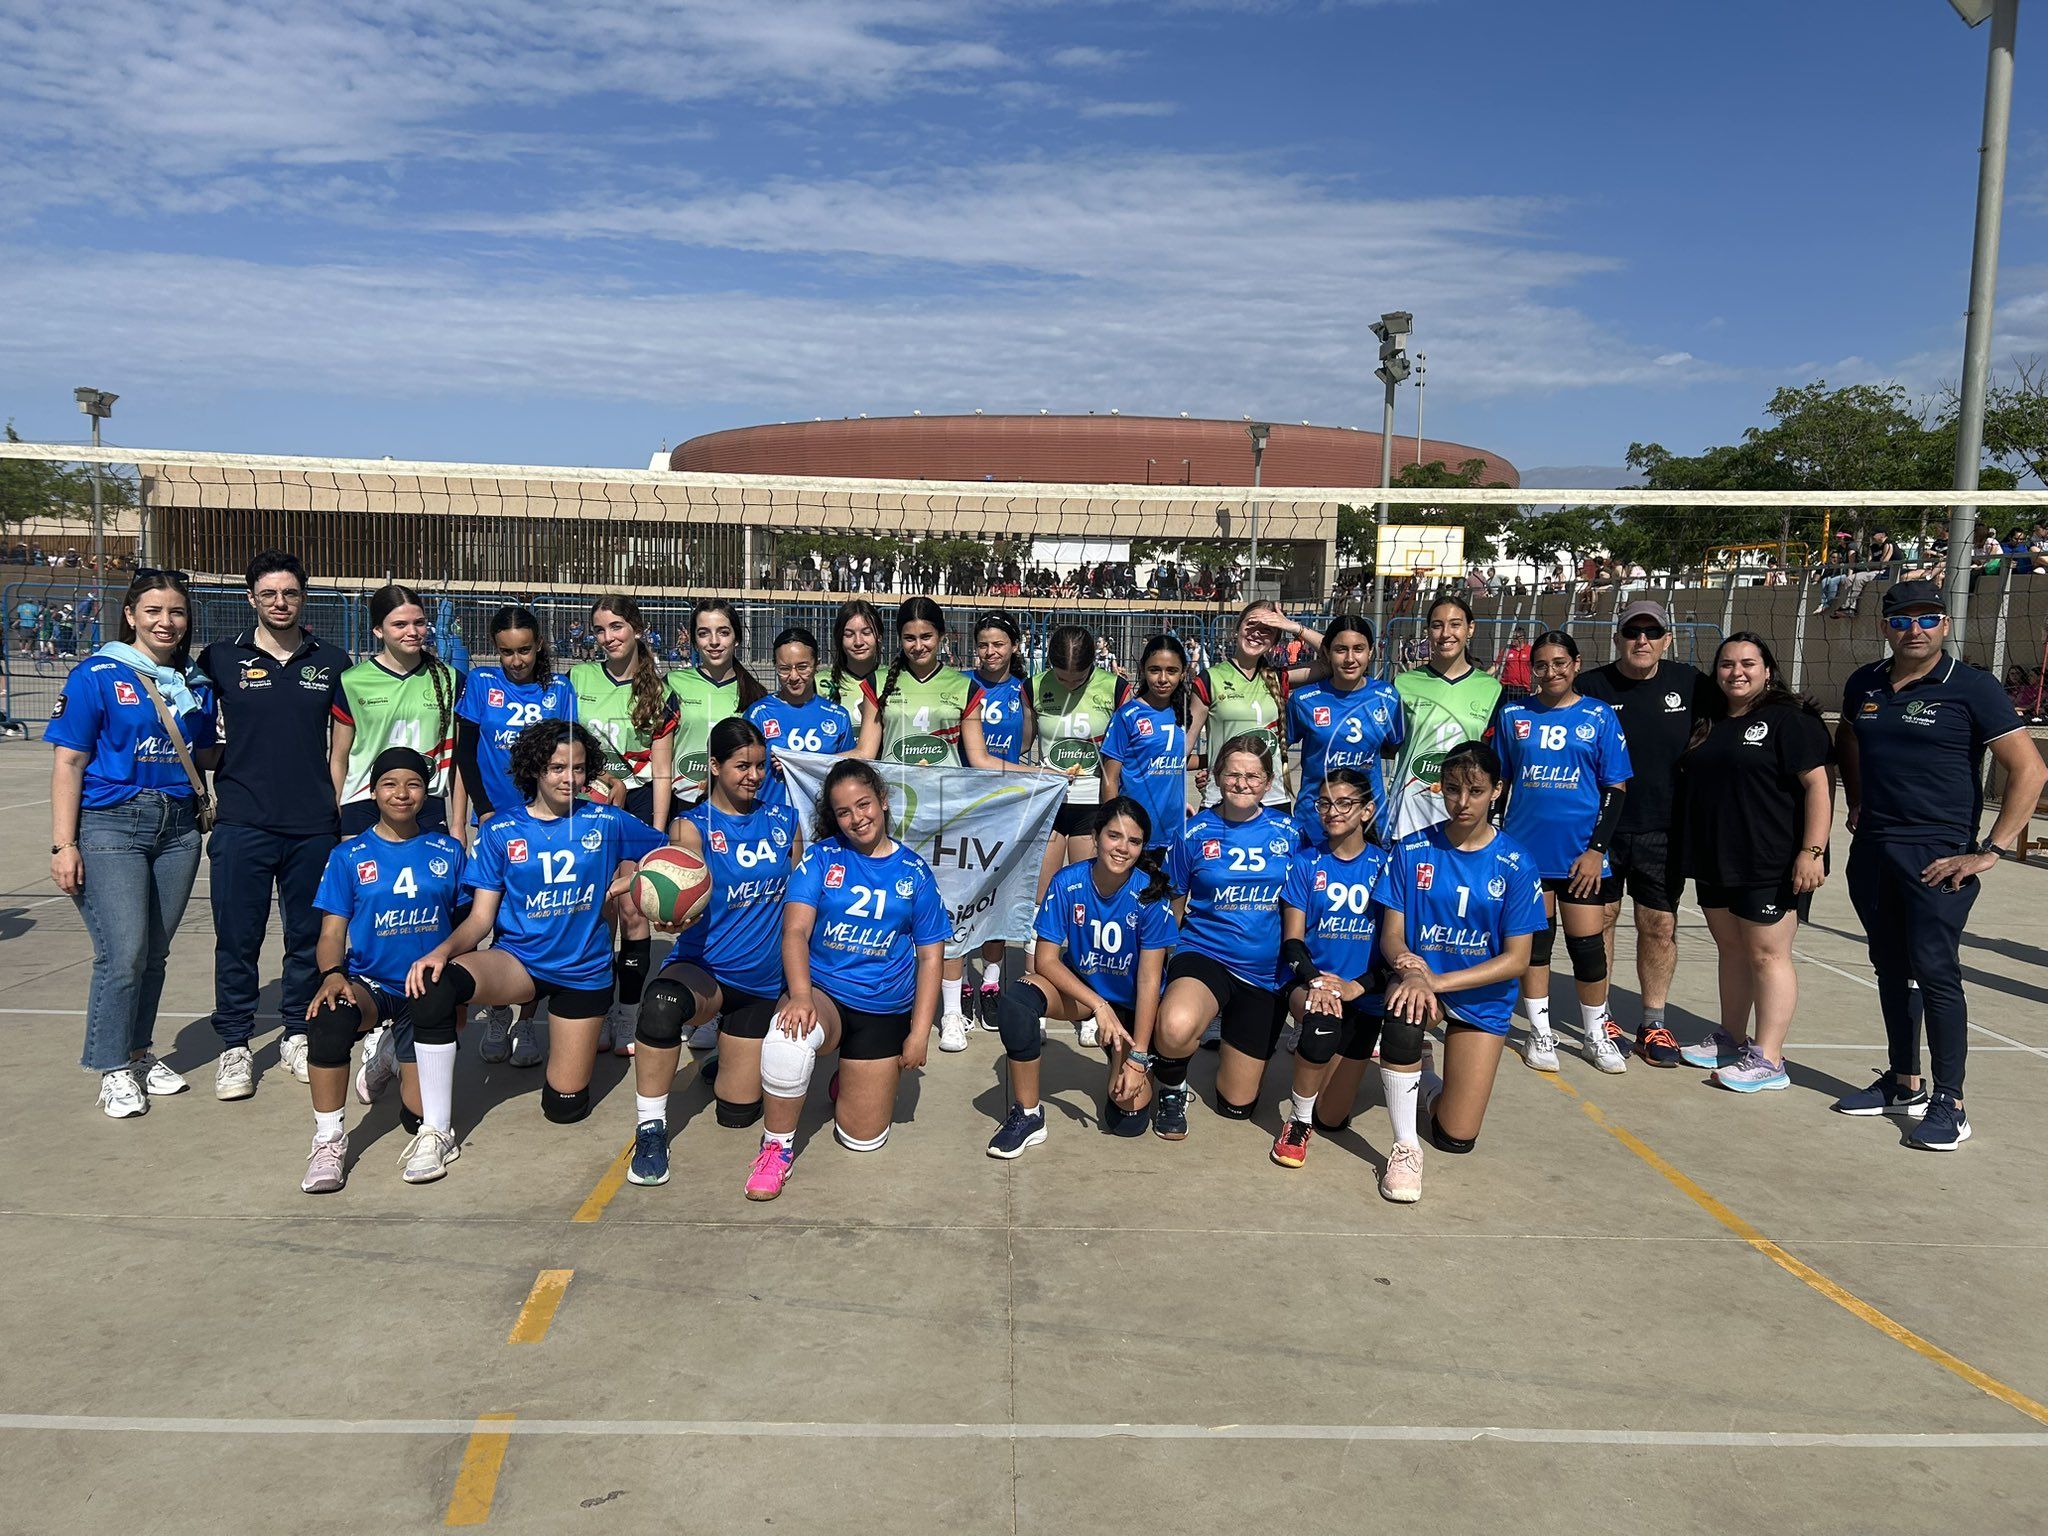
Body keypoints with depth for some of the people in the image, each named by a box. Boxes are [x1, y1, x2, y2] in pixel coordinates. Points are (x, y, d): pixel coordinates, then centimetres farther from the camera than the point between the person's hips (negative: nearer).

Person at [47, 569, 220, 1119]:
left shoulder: (196, 685, 12)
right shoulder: (97, 676, -3)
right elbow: (68, 764, -5)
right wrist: (63, 844, -10)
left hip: (177, 825, 5)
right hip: (110, 824, -5)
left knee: (155, 951, 9)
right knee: (123, 953, -10)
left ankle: (139, 1052, 25)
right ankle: (113, 1068, 6)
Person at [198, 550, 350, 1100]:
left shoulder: (331, 662, 7)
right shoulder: (220, 659, 4)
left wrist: (345, 811, 6)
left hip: (313, 827, 1)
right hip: (243, 824, -1)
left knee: (308, 937, 9)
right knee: (238, 940, 3)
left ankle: (297, 1036, 24)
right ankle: (234, 1046, 16)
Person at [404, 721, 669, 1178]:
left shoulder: (607, 822, -1)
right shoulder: (499, 831, -1)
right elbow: (480, 918, -3)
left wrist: (632, 873, -10)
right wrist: (443, 950, -24)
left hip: (584, 969, 1)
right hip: (516, 961, 0)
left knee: (565, 1107, 2)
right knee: (436, 980, -34)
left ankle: (576, 1039, 37)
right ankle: (436, 1134, -24)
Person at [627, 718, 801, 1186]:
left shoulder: (783, 820, 3)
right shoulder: (694, 825, -7)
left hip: (763, 981, 4)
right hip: (703, 970, -4)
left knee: (737, 1113, 8)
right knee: (662, 1003, -41)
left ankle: (720, 1044, 42)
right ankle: (650, 1130, -22)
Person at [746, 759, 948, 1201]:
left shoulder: (914, 871, 4)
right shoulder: (821, 856, -1)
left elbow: (931, 956, 5)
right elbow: (795, 930, -12)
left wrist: (919, 1034, -3)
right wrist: (800, 997, -30)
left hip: (884, 1010, 2)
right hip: (820, 992, -2)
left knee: (863, 1139, 2)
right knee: (788, 1039, -39)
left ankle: (850, 1078, 38)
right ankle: (777, 1146, -13)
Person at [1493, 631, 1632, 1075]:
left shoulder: (1599, 716, 0)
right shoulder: (1514, 716, 5)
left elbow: (1615, 788, 0)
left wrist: (1597, 848, -7)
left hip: (1581, 852, -1)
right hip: (1525, 850, 1)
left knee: (1587, 945, 3)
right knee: (1532, 942, 8)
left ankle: (1598, 1034, 21)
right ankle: (1540, 1033, 20)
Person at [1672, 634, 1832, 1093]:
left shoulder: (1789, 719, -8)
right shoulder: (1709, 723, 14)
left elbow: (1818, 785, -13)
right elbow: (1688, 784, 23)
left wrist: (1812, 851, -21)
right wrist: (1693, 853, 17)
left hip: (1768, 864, -7)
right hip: (1715, 861, 8)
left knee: (1767, 955, -4)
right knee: (1731, 950, 16)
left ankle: (1767, 1059, 1)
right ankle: (1731, 1039, 27)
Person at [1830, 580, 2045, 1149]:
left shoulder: (1972, 687, -8)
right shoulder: (1864, 685, 8)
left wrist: (1992, 850, -14)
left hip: (1937, 856, -6)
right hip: (1872, 851, 6)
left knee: (1934, 970, -9)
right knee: (1891, 969, 13)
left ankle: (1949, 1105, 0)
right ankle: (1904, 1085, 26)